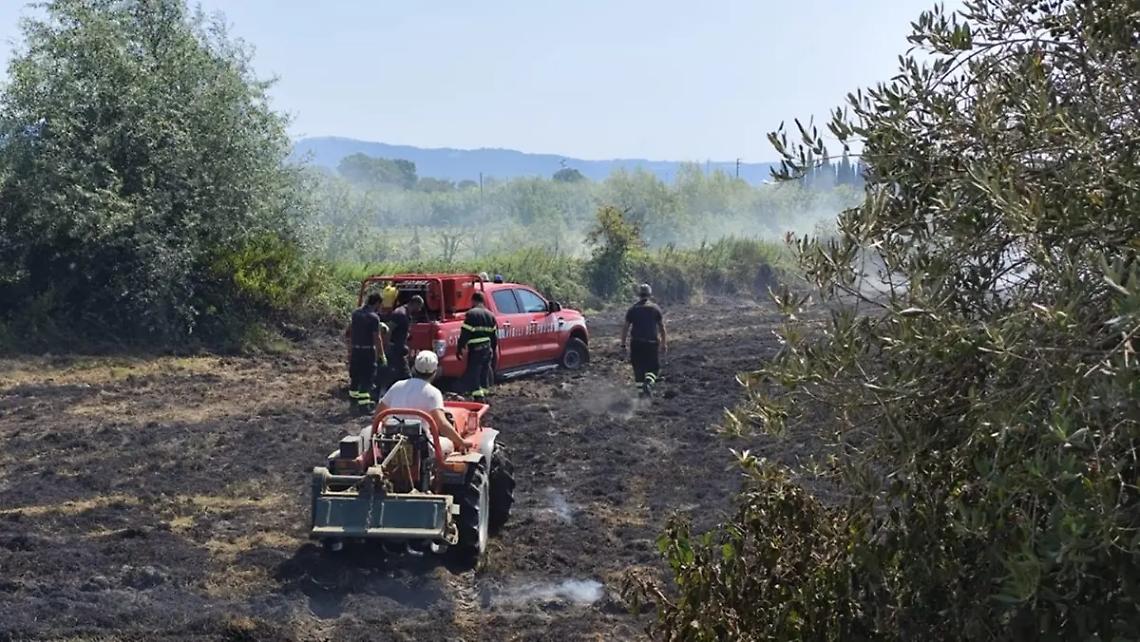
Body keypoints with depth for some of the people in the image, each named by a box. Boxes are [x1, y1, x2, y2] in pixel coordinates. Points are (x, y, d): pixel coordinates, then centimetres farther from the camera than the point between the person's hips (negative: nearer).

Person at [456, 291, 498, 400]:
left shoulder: (471, 314, -10)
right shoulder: (490, 315, 13)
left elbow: (464, 334, -14)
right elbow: (495, 336, 17)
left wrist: (459, 349, -8)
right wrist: (493, 350, 26)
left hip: (475, 350, -7)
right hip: (488, 349, 7)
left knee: (473, 374, -4)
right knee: (485, 374, 17)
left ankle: (478, 397, -13)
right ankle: (484, 394, 23)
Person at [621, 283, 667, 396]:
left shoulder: (633, 309, 3)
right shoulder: (655, 308, 2)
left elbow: (625, 328, 1)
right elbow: (662, 327, 3)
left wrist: (623, 344, 6)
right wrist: (663, 343, 11)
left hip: (636, 343, 1)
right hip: (652, 343, -1)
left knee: (638, 366, 11)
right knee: (654, 367, 7)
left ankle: (639, 386, 11)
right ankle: (648, 382, -18)